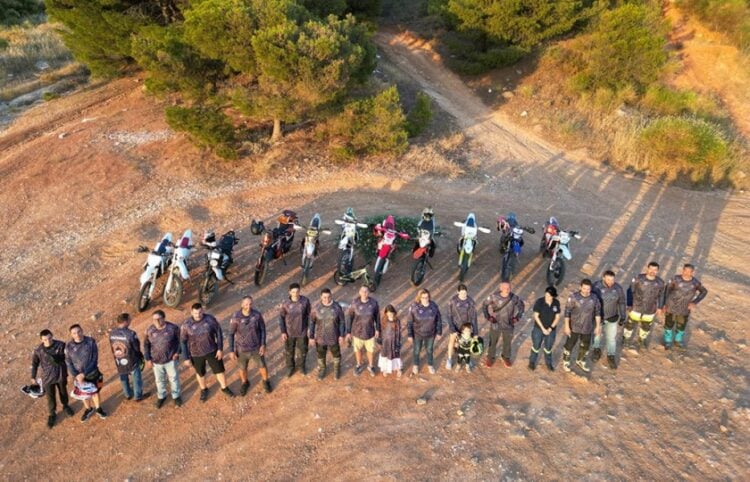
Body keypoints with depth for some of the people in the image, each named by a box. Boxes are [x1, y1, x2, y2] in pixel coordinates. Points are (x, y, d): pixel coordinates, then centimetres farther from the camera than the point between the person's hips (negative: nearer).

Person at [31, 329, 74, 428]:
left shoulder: (61, 345, -23)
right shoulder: (38, 350, -19)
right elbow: (34, 363, -2)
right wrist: (33, 377, 5)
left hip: (61, 375, 0)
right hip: (47, 377, 0)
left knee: (63, 392, 25)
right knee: (50, 397, 16)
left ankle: (65, 406, 53)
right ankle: (51, 415, 41)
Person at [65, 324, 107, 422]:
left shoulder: (91, 342, -19)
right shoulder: (69, 346, -14)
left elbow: (94, 360, -17)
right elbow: (68, 363, -8)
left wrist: (84, 374, -22)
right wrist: (76, 375, -20)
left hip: (93, 374, -1)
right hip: (79, 376, 1)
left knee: (95, 392, 20)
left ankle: (98, 408, 45)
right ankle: (88, 409, 48)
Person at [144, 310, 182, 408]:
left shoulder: (173, 328, -18)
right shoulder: (149, 330, -11)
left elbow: (180, 340, -3)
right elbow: (146, 345, 1)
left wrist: (177, 352, -11)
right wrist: (148, 359, -1)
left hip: (170, 359, -2)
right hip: (156, 361, 2)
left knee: (174, 378, 15)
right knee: (159, 380, 20)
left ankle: (176, 396, 38)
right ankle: (161, 396, 44)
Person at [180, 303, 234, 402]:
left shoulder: (210, 319, -19)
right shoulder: (186, 325, -20)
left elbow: (218, 332, -8)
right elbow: (183, 342, -9)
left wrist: (220, 349, -8)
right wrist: (186, 358, -6)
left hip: (212, 351, 0)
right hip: (196, 354, 0)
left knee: (219, 370, 13)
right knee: (200, 373, 21)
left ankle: (224, 388, 39)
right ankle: (204, 390, 48)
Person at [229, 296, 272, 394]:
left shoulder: (257, 314, -20)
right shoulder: (235, 317, -24)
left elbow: (262, 329, -6)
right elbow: (231, 334, -12)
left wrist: (263, 345, -10)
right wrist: (231, 351, -9)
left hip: (256, 347, 1)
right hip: (242, 349, -1)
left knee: (262, 366, 18)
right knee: (242, 368, 22)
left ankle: (265, 381, 49)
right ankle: (245, 383, 52)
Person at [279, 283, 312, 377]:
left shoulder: (305, 301, -18)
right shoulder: (286, 303, -19)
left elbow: (309, 315, -5)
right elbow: (281, 317, -7)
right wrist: (283, 332, -7)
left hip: (302, 332, 0)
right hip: (289, 332, 0)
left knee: (303, 350, 19)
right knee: (289, 351, 19)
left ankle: (302, 365, 47)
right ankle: (290, 366, 45)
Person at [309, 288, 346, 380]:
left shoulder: (337, 307, -20)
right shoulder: (316, 307, -19)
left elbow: (342, 321, -9)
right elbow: (312, 322, -9)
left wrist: (342, 335, -8)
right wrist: (311, 337, -6)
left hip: (334, 337, 0)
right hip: (320, 337, 0)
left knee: (336, 354, 20)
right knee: (321, 354, 21)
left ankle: (337, 369, 48)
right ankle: (322, 369, 49)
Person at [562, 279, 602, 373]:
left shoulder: (594, 298, -10)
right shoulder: (573, 297, -21)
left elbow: (597, 312, 2)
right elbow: (567, 312, -15)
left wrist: (598, 326, 4)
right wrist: (567, 326, -14)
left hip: (587, 327, 4)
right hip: (574, 327, -4)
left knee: (585, 345, 20)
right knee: (570, 344, 11)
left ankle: (581, 361, 44)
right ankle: (566, 361, 35)